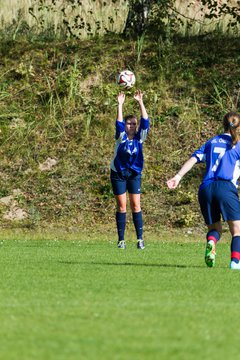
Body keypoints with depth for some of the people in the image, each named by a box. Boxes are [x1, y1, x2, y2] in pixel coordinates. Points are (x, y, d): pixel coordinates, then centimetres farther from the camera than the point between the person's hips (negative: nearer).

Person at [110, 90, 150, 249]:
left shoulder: (140, 137, -2)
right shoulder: (121, 137, -6)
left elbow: (145, 121, -13)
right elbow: (119, 123, -21)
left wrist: (140, 102, -21)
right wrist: (120, 105, -30)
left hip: (134, 174, 1)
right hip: (118, 174, -1)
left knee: (136, 205, -3)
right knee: (122, 206, 0)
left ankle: (140, 238, 0)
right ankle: (121, 240, 4)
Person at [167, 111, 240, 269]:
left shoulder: (212, 142, 21)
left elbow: (193, 159, 9)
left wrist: (178, 176, 4)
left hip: (206, 189, 4)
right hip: (226, 187, -4)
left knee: (214, 229, 16)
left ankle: (211, 243, -19)